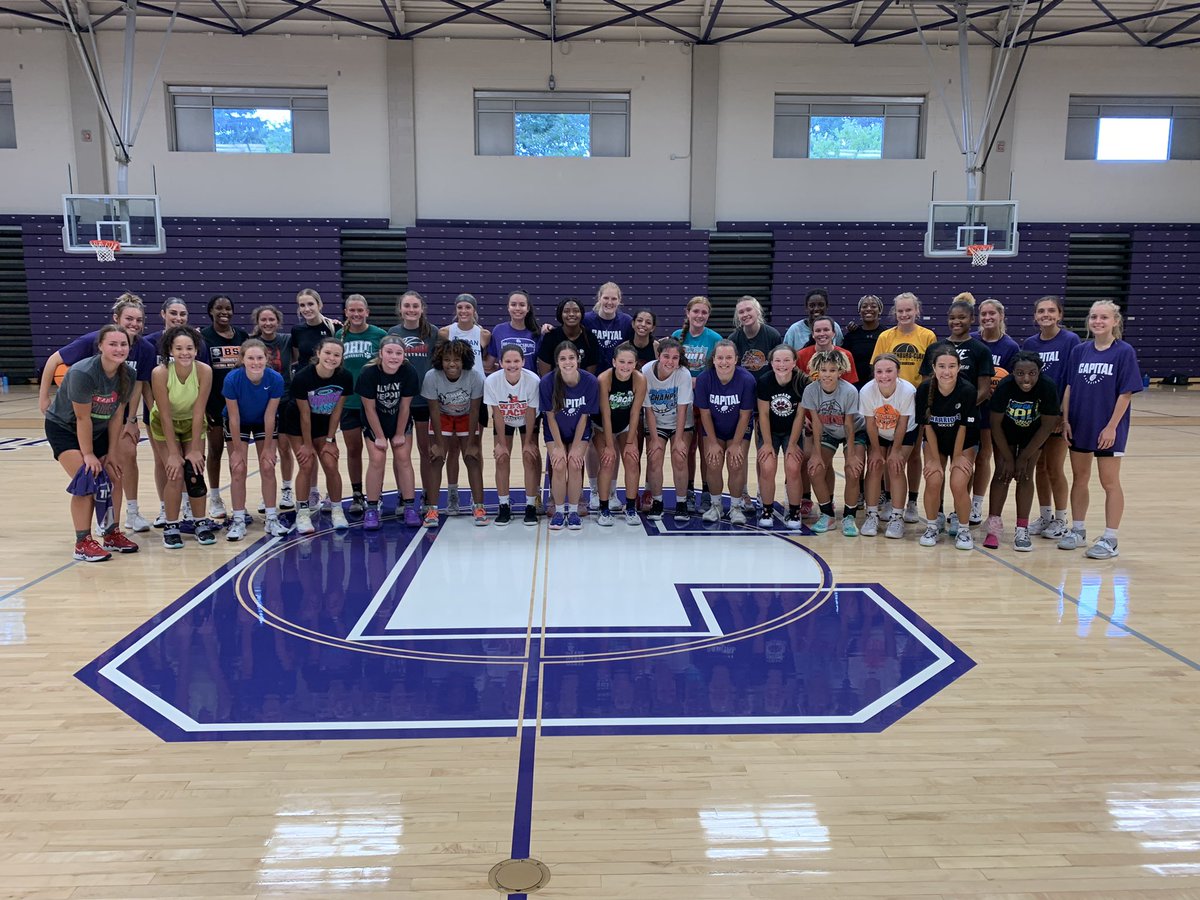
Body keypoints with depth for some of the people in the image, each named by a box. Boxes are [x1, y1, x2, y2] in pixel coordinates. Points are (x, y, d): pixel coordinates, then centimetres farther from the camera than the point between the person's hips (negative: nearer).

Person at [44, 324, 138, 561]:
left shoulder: (128, 375, -13)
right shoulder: (82, 373, -31)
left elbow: (117, 415, -6)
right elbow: (82, 418, -25)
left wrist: (111, 453, -5)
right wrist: (88, 455, -19)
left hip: (97, 429, 6)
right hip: (63, 428, -6)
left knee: (115, 478, 2)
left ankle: (112, 534, 17)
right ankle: (83, 543, -8)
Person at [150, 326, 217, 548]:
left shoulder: (204, 371, -24)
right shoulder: (160, 373, -28)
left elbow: (199, 412, -20)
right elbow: (165, 416, -24)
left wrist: (195, 449, -18)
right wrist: (173, 453, -22)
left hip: (192, 424, 2)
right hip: (164, 425, -1)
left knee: (194, 473, -5)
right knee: (175, 475, -11)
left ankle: (201, 523, 11)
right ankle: (171, 527, 3)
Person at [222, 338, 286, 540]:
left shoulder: (275, 379, -29)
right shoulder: (232, 379, -31)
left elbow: (269, 416, -19)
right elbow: (234, 417, -23)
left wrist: (267, 448, -13)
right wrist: (237, 449, -17)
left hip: (264, 423, 1)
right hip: (238, 423, -1)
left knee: (268, 468, -2)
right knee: (238, 470, -5)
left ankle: (272, 519, 9)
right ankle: (238, 522, 5)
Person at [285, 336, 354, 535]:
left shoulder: (345, 378, -21)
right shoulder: (302, 377, -29)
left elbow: (336, 411, -10)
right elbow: (304, 414, -21)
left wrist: (330, 440, -8)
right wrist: (308, 444, -14)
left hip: (324, 425, 2)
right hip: (298, 424, -2)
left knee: (331, 465, -7)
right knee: (307, 465, -11)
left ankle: (336, 510, 10)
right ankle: (302, 512, 2)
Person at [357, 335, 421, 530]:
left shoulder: (409, 372, -24)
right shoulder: (368, 373, -27)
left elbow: (404, 407, -14)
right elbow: (370, 408, -18)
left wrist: (399, 435, -8)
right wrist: (380, 437, -13)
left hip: (400, 421, 1)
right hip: (374, 422, -1)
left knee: (403, 459, -3)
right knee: (377, 459, -10)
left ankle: (409, 507, 5)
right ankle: (371, 509, -1)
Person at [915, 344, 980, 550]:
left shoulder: (968, 391, -25)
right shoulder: (924, 390, -21)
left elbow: (963, 427, -16)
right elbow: (928, 426, -13)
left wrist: (957, 457, -8)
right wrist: (935, 459, -12)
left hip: (964, 443, -1)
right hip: (934, 442, 1)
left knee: (958, 485, -17)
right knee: (933, 481, -17)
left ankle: (964, 529, 6)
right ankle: (932, 525, 7)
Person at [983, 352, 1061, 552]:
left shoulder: (1048, 388, -30)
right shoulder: (1005, 387, -31)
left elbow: (1047, 426, -19)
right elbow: (996, 424, -19)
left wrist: (1024, 457, -15)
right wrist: (1008, 458, -16)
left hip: (1033, 435, 0)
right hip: (1005, 432, 0)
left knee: (1025, 475, -4)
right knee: (1002, 473, -6)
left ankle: (1022, 530, 2)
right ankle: (994, 526, 1)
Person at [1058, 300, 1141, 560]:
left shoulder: (1124, 352, -8)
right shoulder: (1079, 351, 4)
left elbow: (1126, 393, -10)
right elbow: (1069, 387, 5)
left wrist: (1112, 427, -14)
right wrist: (1065, 420, -1)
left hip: (1108, 428, -4)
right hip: (1079, 426, 4)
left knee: (1110, 482, 4)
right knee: (1079, 478, 12)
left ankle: (1110, 540, 10)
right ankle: (1077, 532, 25)